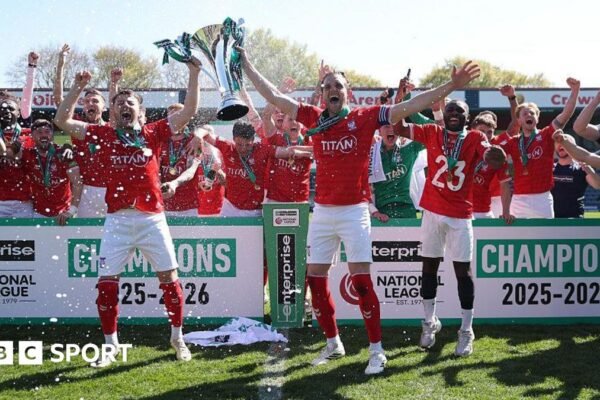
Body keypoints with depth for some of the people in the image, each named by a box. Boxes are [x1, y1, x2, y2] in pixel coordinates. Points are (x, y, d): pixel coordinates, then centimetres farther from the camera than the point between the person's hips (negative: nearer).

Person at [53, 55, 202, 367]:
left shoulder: (153, 133, 7)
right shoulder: (103, 135, 7)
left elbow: (189, 111, 4)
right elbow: (62, 121, 4)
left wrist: (194, 74, -2)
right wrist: (78, 87, -2)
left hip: (152, 218, 0)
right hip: (118, 220, 0)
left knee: (169, 278, 2)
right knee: (107, 283, -1)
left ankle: (178, 338, 19)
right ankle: (110, 345, 13)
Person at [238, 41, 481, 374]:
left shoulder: (365, 117, -2)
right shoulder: (314, 118, 5)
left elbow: (410, 106, -6)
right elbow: (273, 96, 10)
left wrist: (451, 86, -11)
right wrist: (245, 63, 11)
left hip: (355, 211, -4)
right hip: (322, 211, 4)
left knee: (361, 281, -6)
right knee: (316, 280, 7)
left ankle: (377, 350, 4)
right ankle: (333, 344, 23)